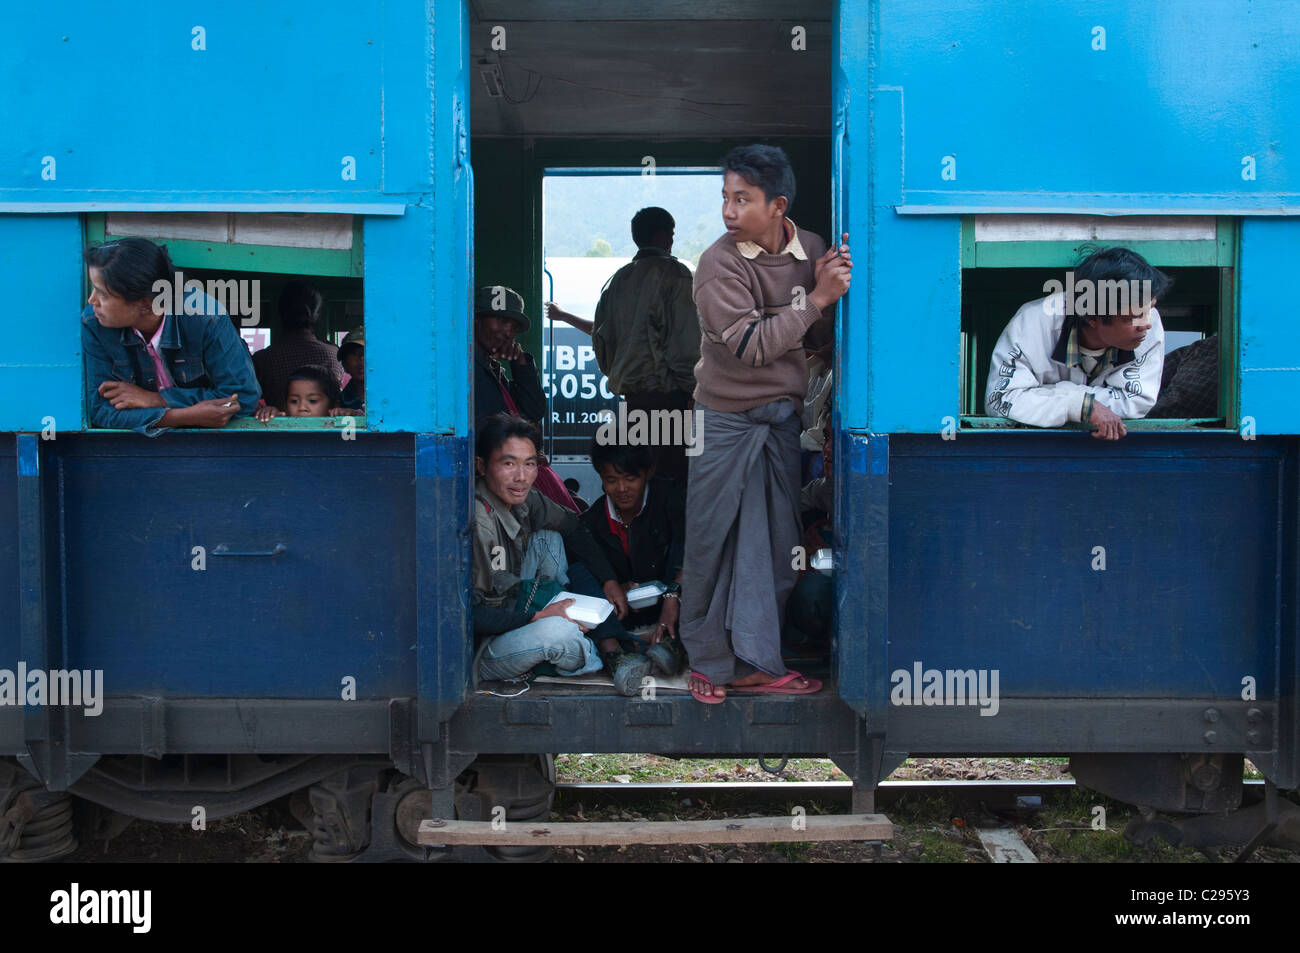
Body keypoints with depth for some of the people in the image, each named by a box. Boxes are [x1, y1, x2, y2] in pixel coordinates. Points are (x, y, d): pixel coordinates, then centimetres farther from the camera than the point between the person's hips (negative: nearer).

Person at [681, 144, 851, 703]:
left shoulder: (810, 251, 1)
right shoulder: (719, 264, -14)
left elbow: (822, 336, 5)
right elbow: (752, 345, -21)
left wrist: (830, 288, -13)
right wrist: (816, 298, -19)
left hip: (783, 416, 5)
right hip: (727, 420, -4)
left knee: (774, 543, 7)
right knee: (712, 541, 2)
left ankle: (754, 662, 17)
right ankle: (707, 661, 17)